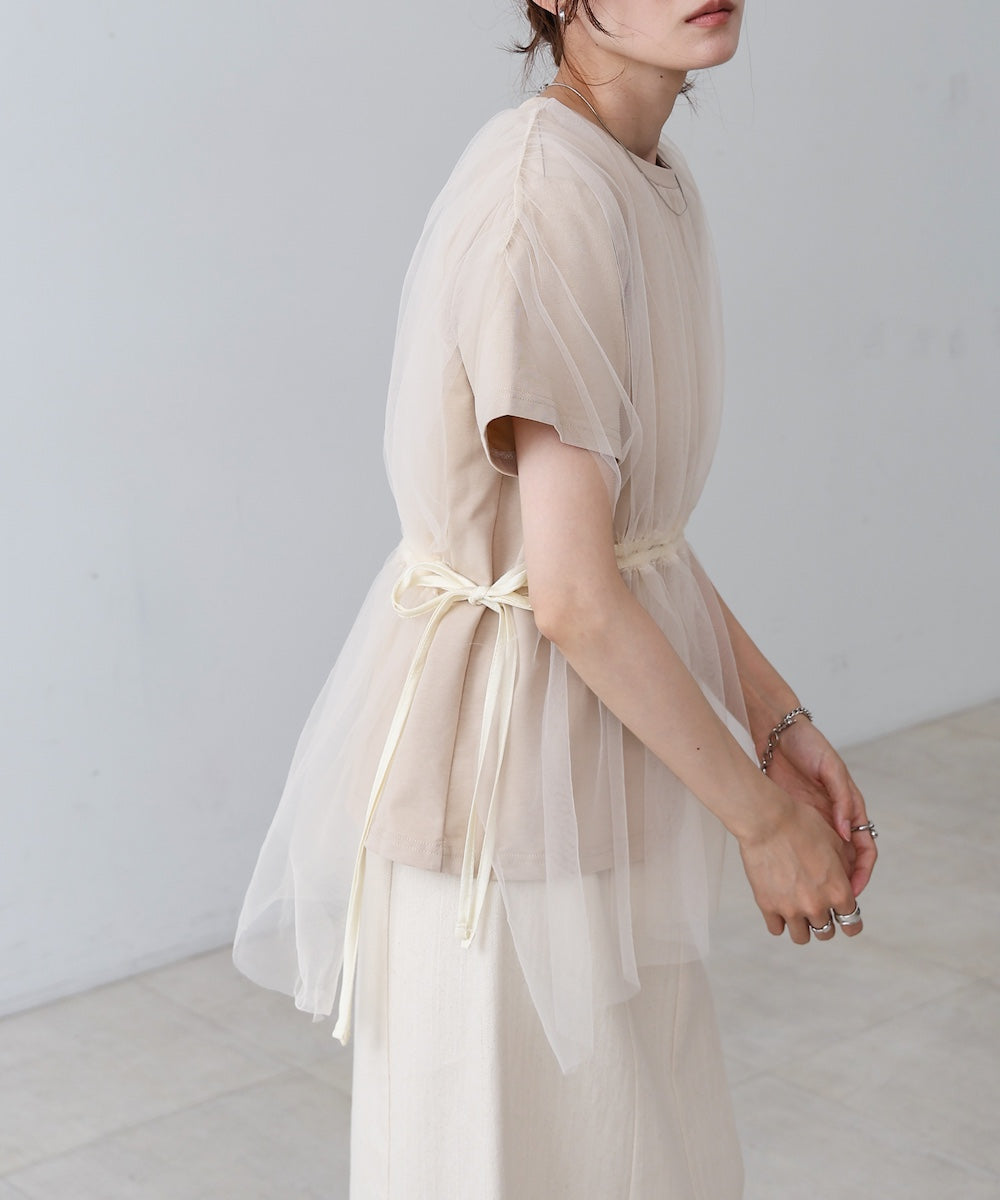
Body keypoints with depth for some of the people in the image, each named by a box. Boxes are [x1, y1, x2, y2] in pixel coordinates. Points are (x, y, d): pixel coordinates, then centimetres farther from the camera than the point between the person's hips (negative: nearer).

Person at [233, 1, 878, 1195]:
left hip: (585, 740, 9)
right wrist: (765, 819, -14)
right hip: (507, 751, -9)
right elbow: (575, 594, -24)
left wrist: (782, 723, 8)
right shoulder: (548, 194, -23)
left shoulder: (649, 185, 7)